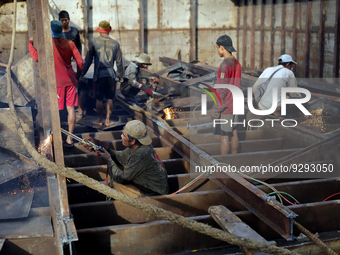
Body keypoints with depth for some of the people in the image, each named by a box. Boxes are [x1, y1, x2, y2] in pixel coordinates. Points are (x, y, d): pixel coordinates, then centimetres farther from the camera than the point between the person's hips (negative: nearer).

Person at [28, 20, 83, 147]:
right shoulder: (70, 43, 5)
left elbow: (36, 57, -13)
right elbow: (80, 61, 3)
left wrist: (30, 43, 3)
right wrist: (77, 75, 17)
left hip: (57, 82, -4)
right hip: (70, 80, 4)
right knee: (70, 108, 6)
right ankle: (69, 138, 11)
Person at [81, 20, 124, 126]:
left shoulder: (94, 42, -1)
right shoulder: (115, 43, 5)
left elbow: (88, 59, 1)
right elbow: (119, 61, 7)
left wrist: (83, 73, 10)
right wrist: (120, 75, 17)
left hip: (99, 74, -1)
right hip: (111, 74, 2)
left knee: (99, 98, 9)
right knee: (110, 98, 8)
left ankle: (100, 120, 19)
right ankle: (107, 120, 11)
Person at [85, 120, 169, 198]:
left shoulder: (140, 155, -31)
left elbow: (122, 178, -22)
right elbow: (120, 157, 10)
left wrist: (109, 160, -9)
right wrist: (98, 145, 4)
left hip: (154, 194, -9)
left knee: (115, 183, -5)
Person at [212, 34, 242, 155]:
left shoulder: (225, 65, -22)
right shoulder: (237, 63, 7)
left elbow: (222, 90, -22)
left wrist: (216, 109, -16)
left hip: (224, 108, -9)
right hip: (234, 105, 9)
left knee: (223, 136, 0)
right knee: (233, 133, 16)